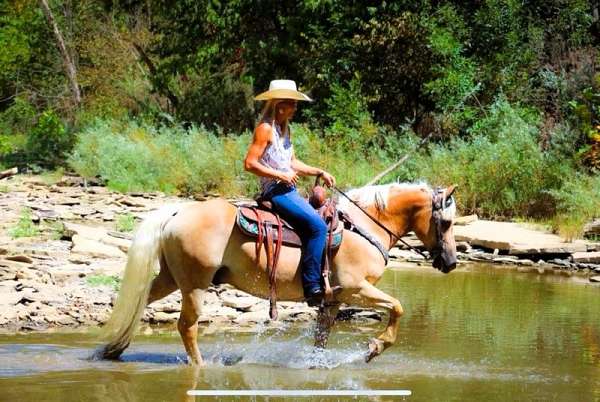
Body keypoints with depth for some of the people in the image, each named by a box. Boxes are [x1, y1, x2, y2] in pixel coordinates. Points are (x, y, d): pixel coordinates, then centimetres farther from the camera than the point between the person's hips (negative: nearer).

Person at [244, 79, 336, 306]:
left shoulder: (284, 128, 18)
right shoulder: (265, 129, -10)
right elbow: (250, 163, -16)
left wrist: (319, 172, 11)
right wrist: (280, 175, -18)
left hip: (289, 191, 10)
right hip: (276, 192, -10)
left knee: (321, 225, 7)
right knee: (317, 226, -23)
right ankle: (312, 287, -24)